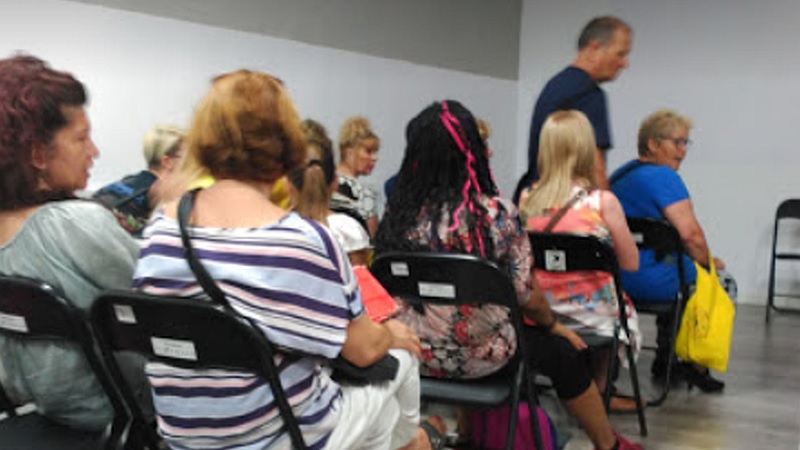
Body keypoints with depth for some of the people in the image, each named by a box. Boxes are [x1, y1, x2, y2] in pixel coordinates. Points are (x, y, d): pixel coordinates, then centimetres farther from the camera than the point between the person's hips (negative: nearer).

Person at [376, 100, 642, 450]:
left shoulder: (398, 214, -7)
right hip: (479, 356, -5)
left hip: (414, 353, 5)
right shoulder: (495, 213, -17)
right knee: (563, 351, 20)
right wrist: (554, 325, 11)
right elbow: (526, 293, -11)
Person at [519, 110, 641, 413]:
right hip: (591, 312, -4)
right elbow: (631, 263, -4)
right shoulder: (603, 202, -14)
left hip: (537, 310, 4)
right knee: (623, 307, 29)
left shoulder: (527, 199, -5)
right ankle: (599, 392, 39)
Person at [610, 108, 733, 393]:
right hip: (649, 281, -9)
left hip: (615, 277, 9)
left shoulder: (621, 174, 14)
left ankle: (666, 360, 37)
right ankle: (694, 364, 18)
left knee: (676, 274, 34)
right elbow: (690, 233, -22)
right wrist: (709, 262, -3)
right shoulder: (663, 176, -15)